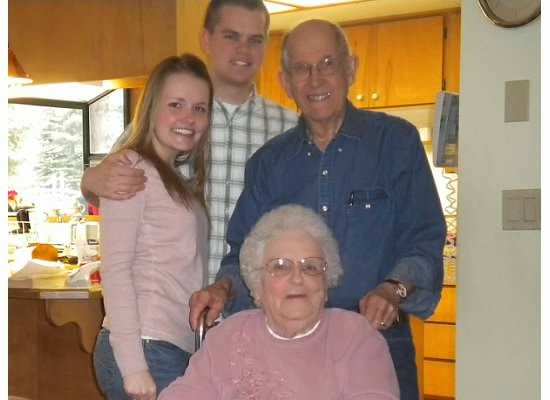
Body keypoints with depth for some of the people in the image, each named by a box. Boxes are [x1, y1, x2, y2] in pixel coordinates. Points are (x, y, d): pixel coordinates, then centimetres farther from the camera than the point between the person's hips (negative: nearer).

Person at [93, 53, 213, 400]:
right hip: (145, 350, -8)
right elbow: (115, 267, -13)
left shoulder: (181, 182, 17)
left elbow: (184, 270, 13)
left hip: (180, 350, 8)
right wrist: (133, 365, -18)